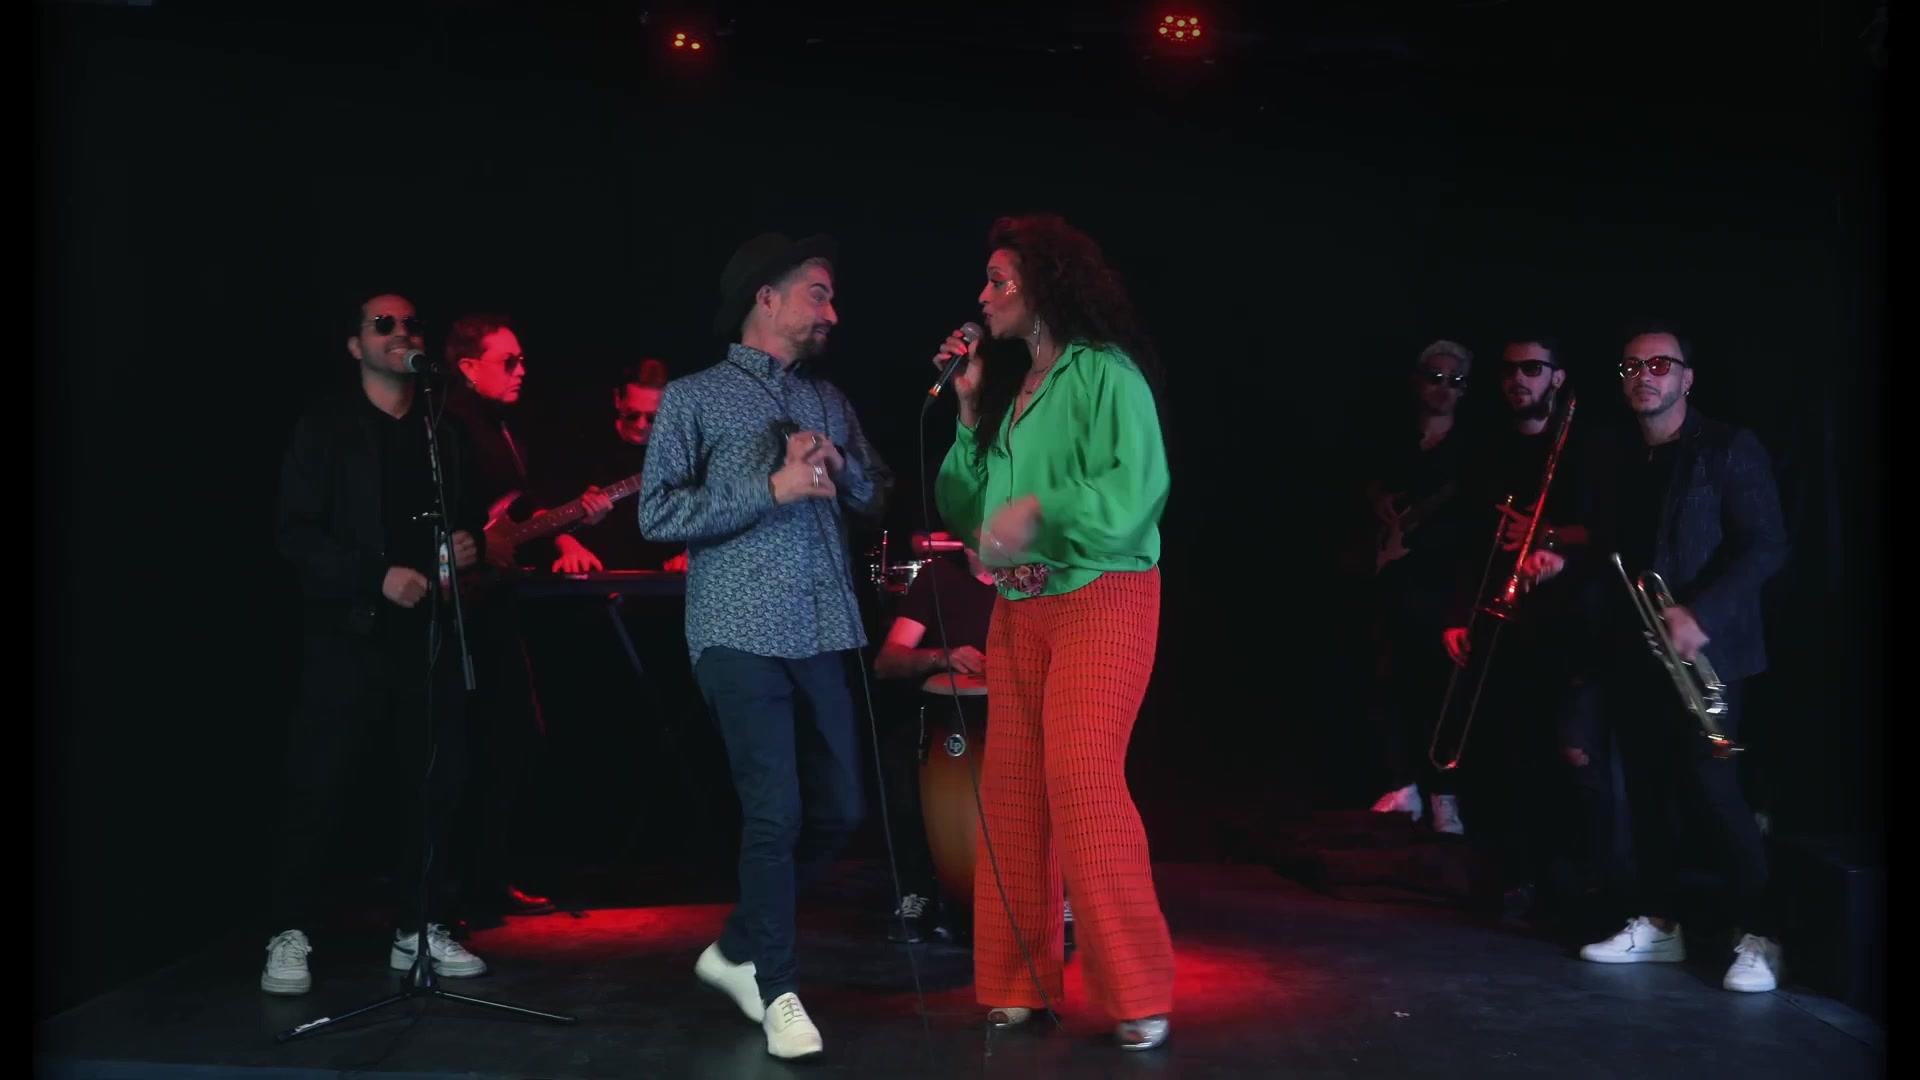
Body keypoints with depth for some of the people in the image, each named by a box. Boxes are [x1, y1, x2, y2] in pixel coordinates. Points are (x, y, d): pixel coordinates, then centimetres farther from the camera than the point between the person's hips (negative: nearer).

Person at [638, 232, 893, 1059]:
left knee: (837, 811, 8)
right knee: (775, 814, -8)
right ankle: (778, 992, 8)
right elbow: (657, 514, -8)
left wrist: (835, 462, -5)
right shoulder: (694, 398, 0)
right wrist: (773, 488, -15)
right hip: (743, 636, -6)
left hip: (823, 635, 6)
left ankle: (738, 950, 27)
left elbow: (875, 496, 16)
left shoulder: (829, 400, 17)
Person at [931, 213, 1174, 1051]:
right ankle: (1019, 981, 15)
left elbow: (1137, 485, -18)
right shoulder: (1007, 390, 15)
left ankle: (1136, 991, -4)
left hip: (1101, 596, -7)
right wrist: (969, 413, 6)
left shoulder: (1105, 371, -7)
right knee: (1011, 789, 5)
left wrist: (1040, 510, -21)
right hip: (1019, 606, 8)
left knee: (1082, 780, -14)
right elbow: (966, 511, 13)